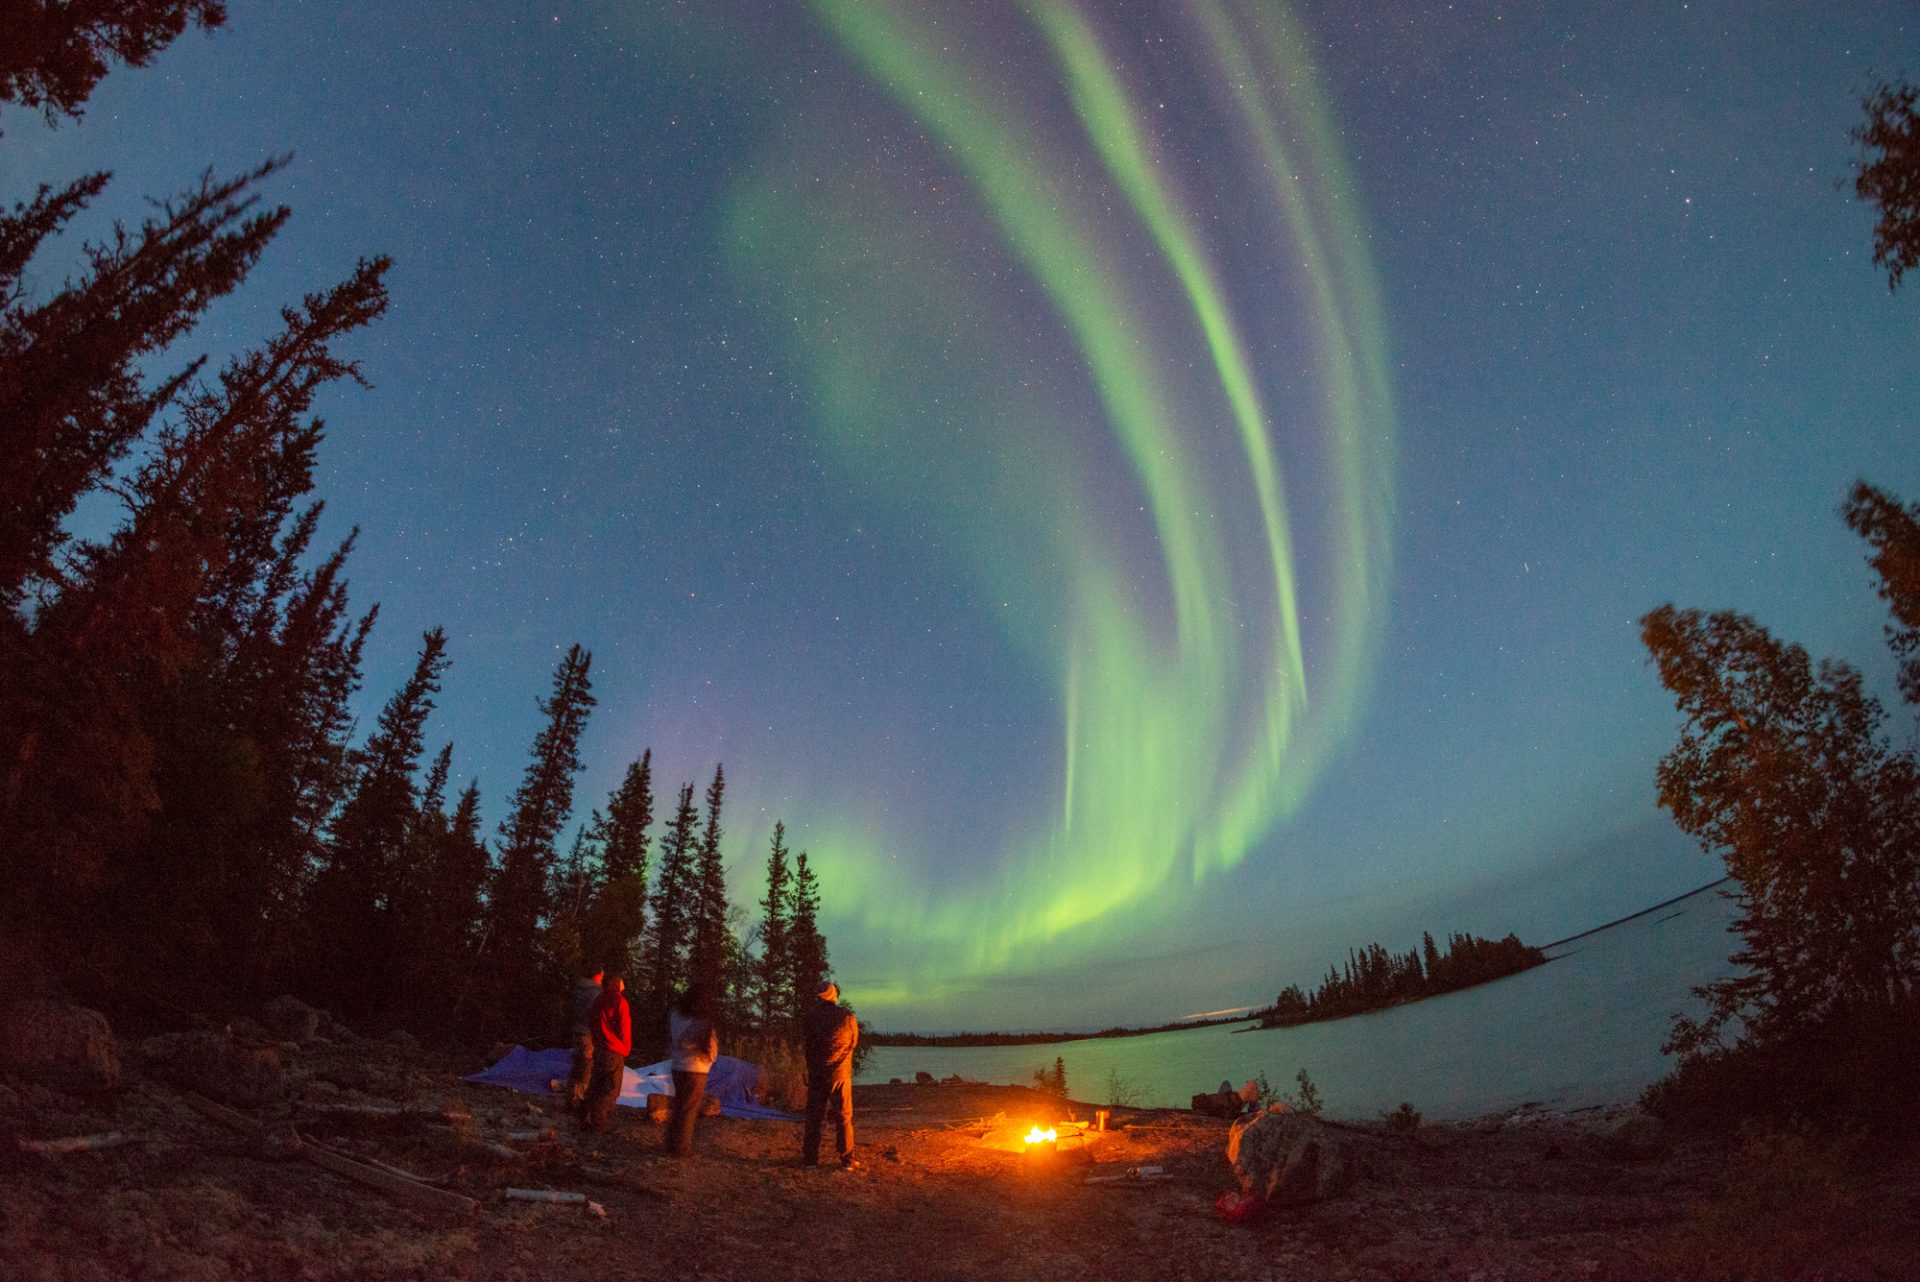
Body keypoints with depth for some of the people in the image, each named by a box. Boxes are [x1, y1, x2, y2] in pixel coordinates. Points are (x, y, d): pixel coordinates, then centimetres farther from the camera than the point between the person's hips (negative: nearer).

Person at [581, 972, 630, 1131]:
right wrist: (626, 1048, 2)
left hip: (599, 1049, 7)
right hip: (615, 1051, -7)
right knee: (611, 1088, -1)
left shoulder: (598, 1001, 9)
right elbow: (624, 1028, -13)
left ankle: (586, 1118, 19)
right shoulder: (619, 1001, -14)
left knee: (596, 1084, 17)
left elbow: (593, 1023, 13)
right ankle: (597, 1121, -5)